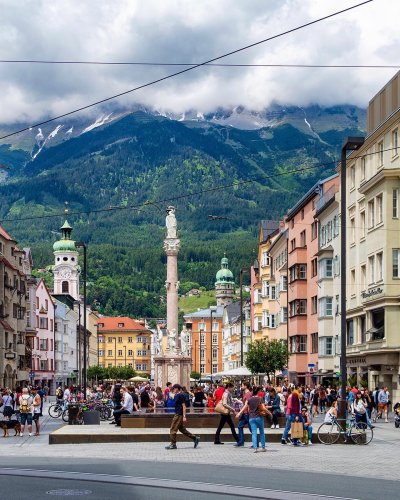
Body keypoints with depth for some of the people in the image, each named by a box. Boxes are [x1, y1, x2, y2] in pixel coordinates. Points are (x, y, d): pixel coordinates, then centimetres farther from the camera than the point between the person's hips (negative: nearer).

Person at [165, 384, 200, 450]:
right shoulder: (177, 395, 14)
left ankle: (173, 444, 2)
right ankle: (195, 438, 17)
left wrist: (184, 416, -21)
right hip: (177, 414, 10)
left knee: (173, 429, -5)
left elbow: (184, 406, -18)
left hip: (179, 415, -10)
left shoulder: (181, 396, -15)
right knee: (182, 429, 14)